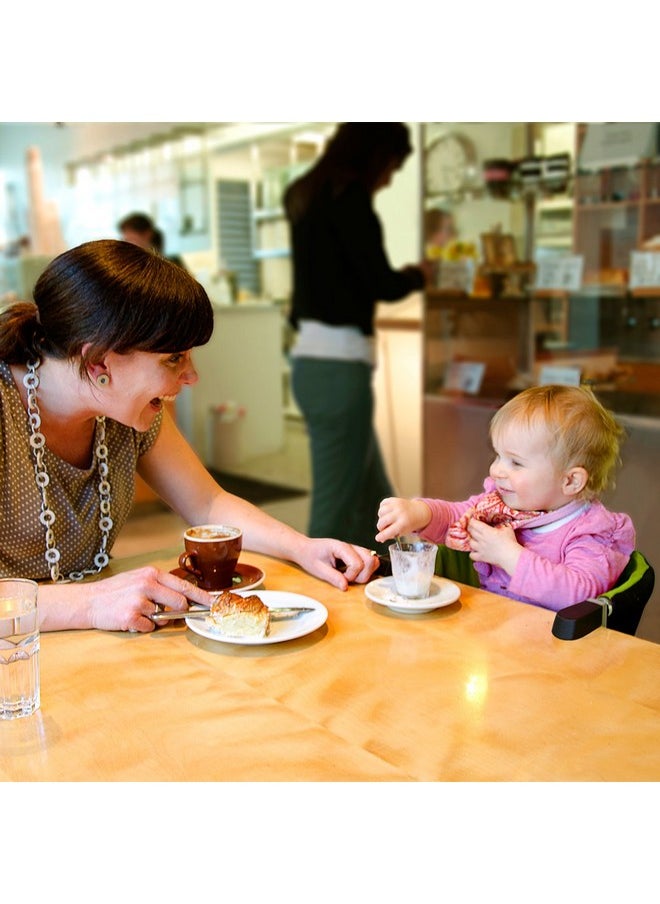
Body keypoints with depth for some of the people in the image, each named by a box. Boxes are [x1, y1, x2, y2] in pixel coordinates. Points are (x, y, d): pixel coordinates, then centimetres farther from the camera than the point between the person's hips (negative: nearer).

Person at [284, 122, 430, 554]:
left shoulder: (308, 195, 17)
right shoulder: (348, 197, -10)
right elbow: (382, 284, -12)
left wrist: (399, 277, 15)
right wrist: (415, 276, 7)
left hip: (314, 360, 10)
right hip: (338, 367, -10)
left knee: (374, 502, 16)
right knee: (335, 507, -2)